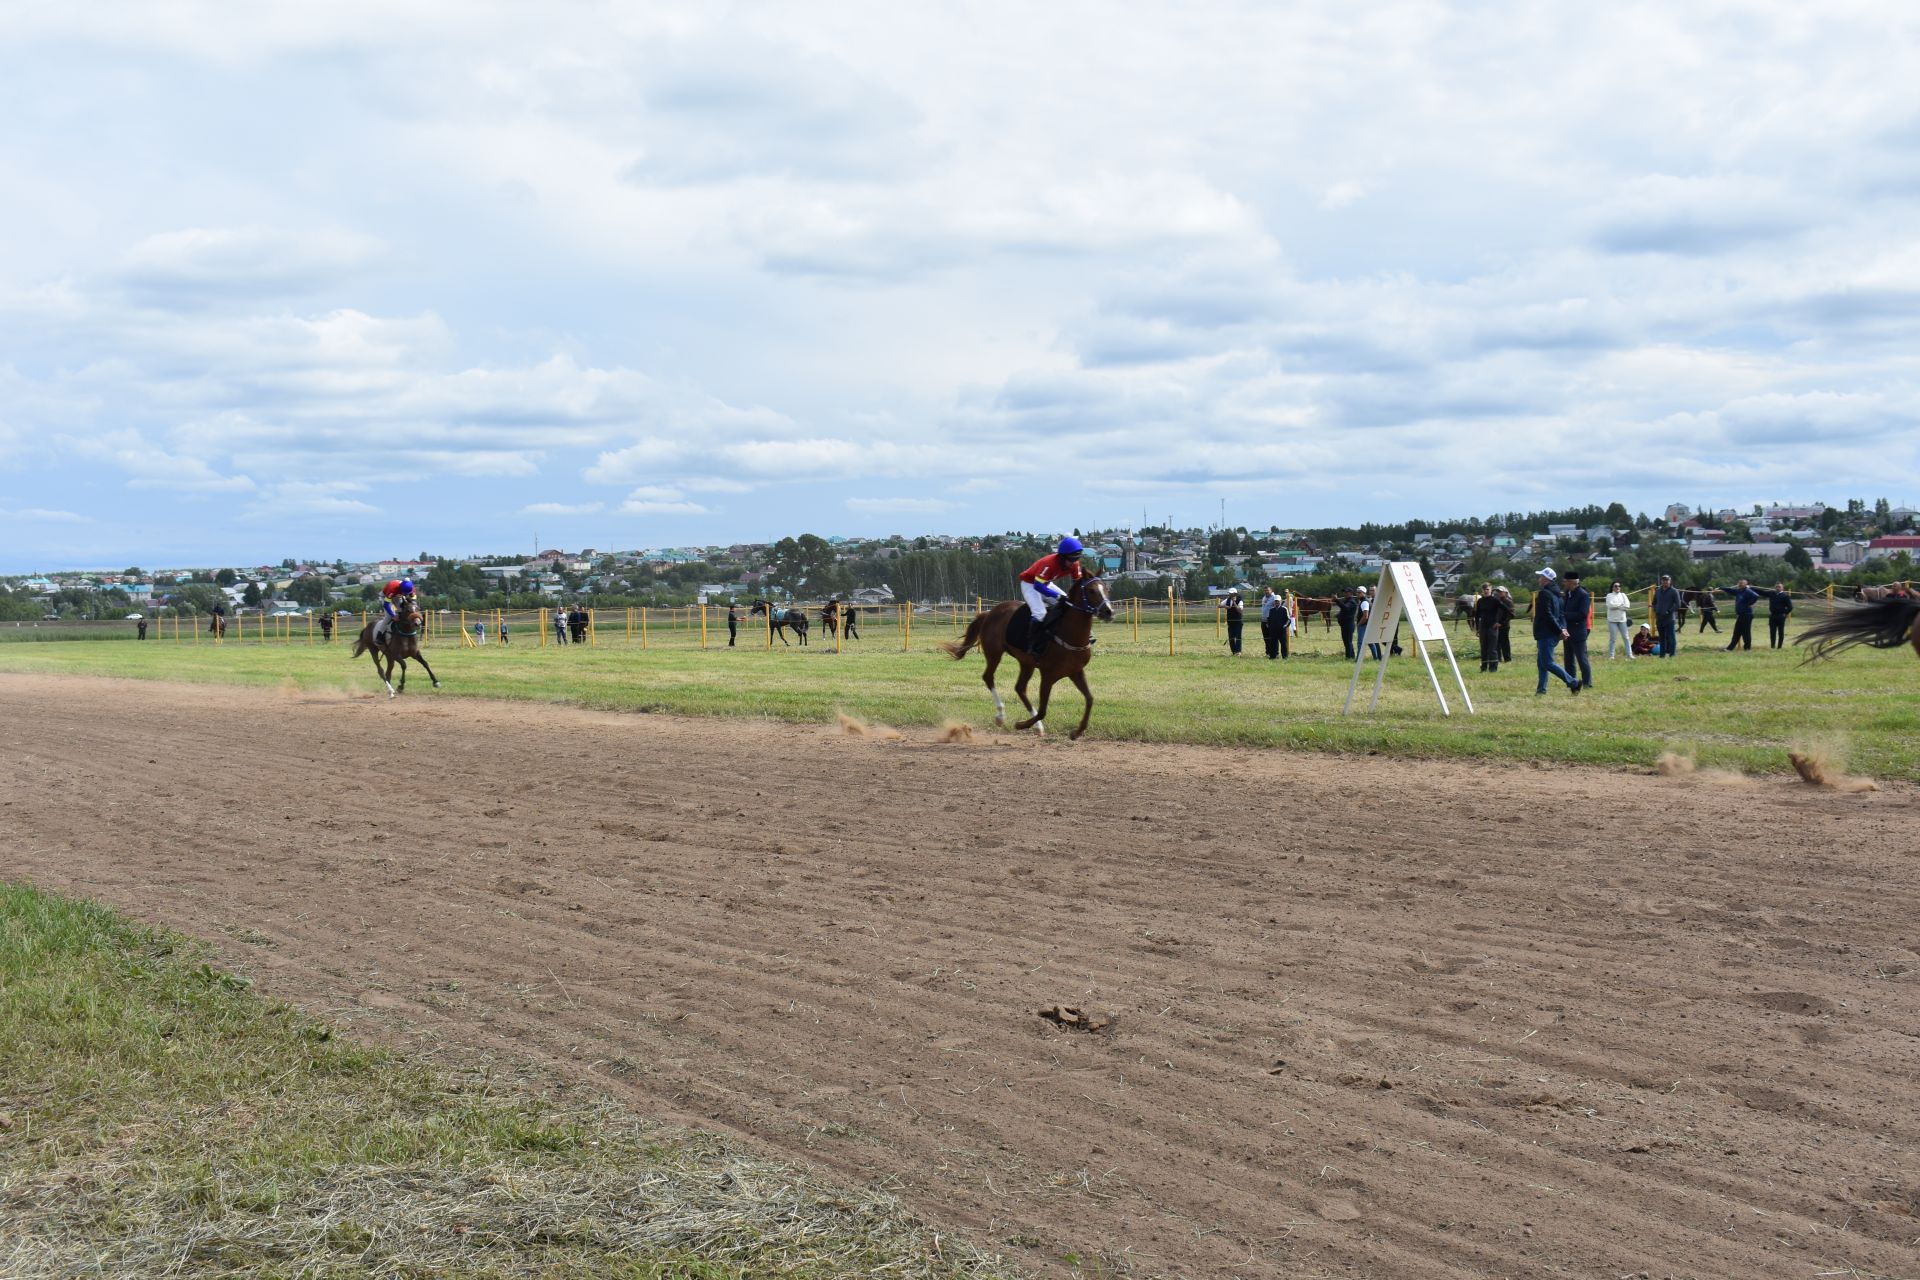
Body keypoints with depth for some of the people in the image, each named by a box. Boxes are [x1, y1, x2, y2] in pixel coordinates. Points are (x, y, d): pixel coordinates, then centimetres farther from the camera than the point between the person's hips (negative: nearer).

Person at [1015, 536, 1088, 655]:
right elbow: (1038, 586, -38)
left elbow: (1078, 581, -1)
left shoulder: (1074, 564, -15)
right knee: (1040, 613, -25)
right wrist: (1058, 596, -43)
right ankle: (1031, 645, -19)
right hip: (1029, 584, -8)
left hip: (1046, 584, 8)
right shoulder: (1049, 563, -37)